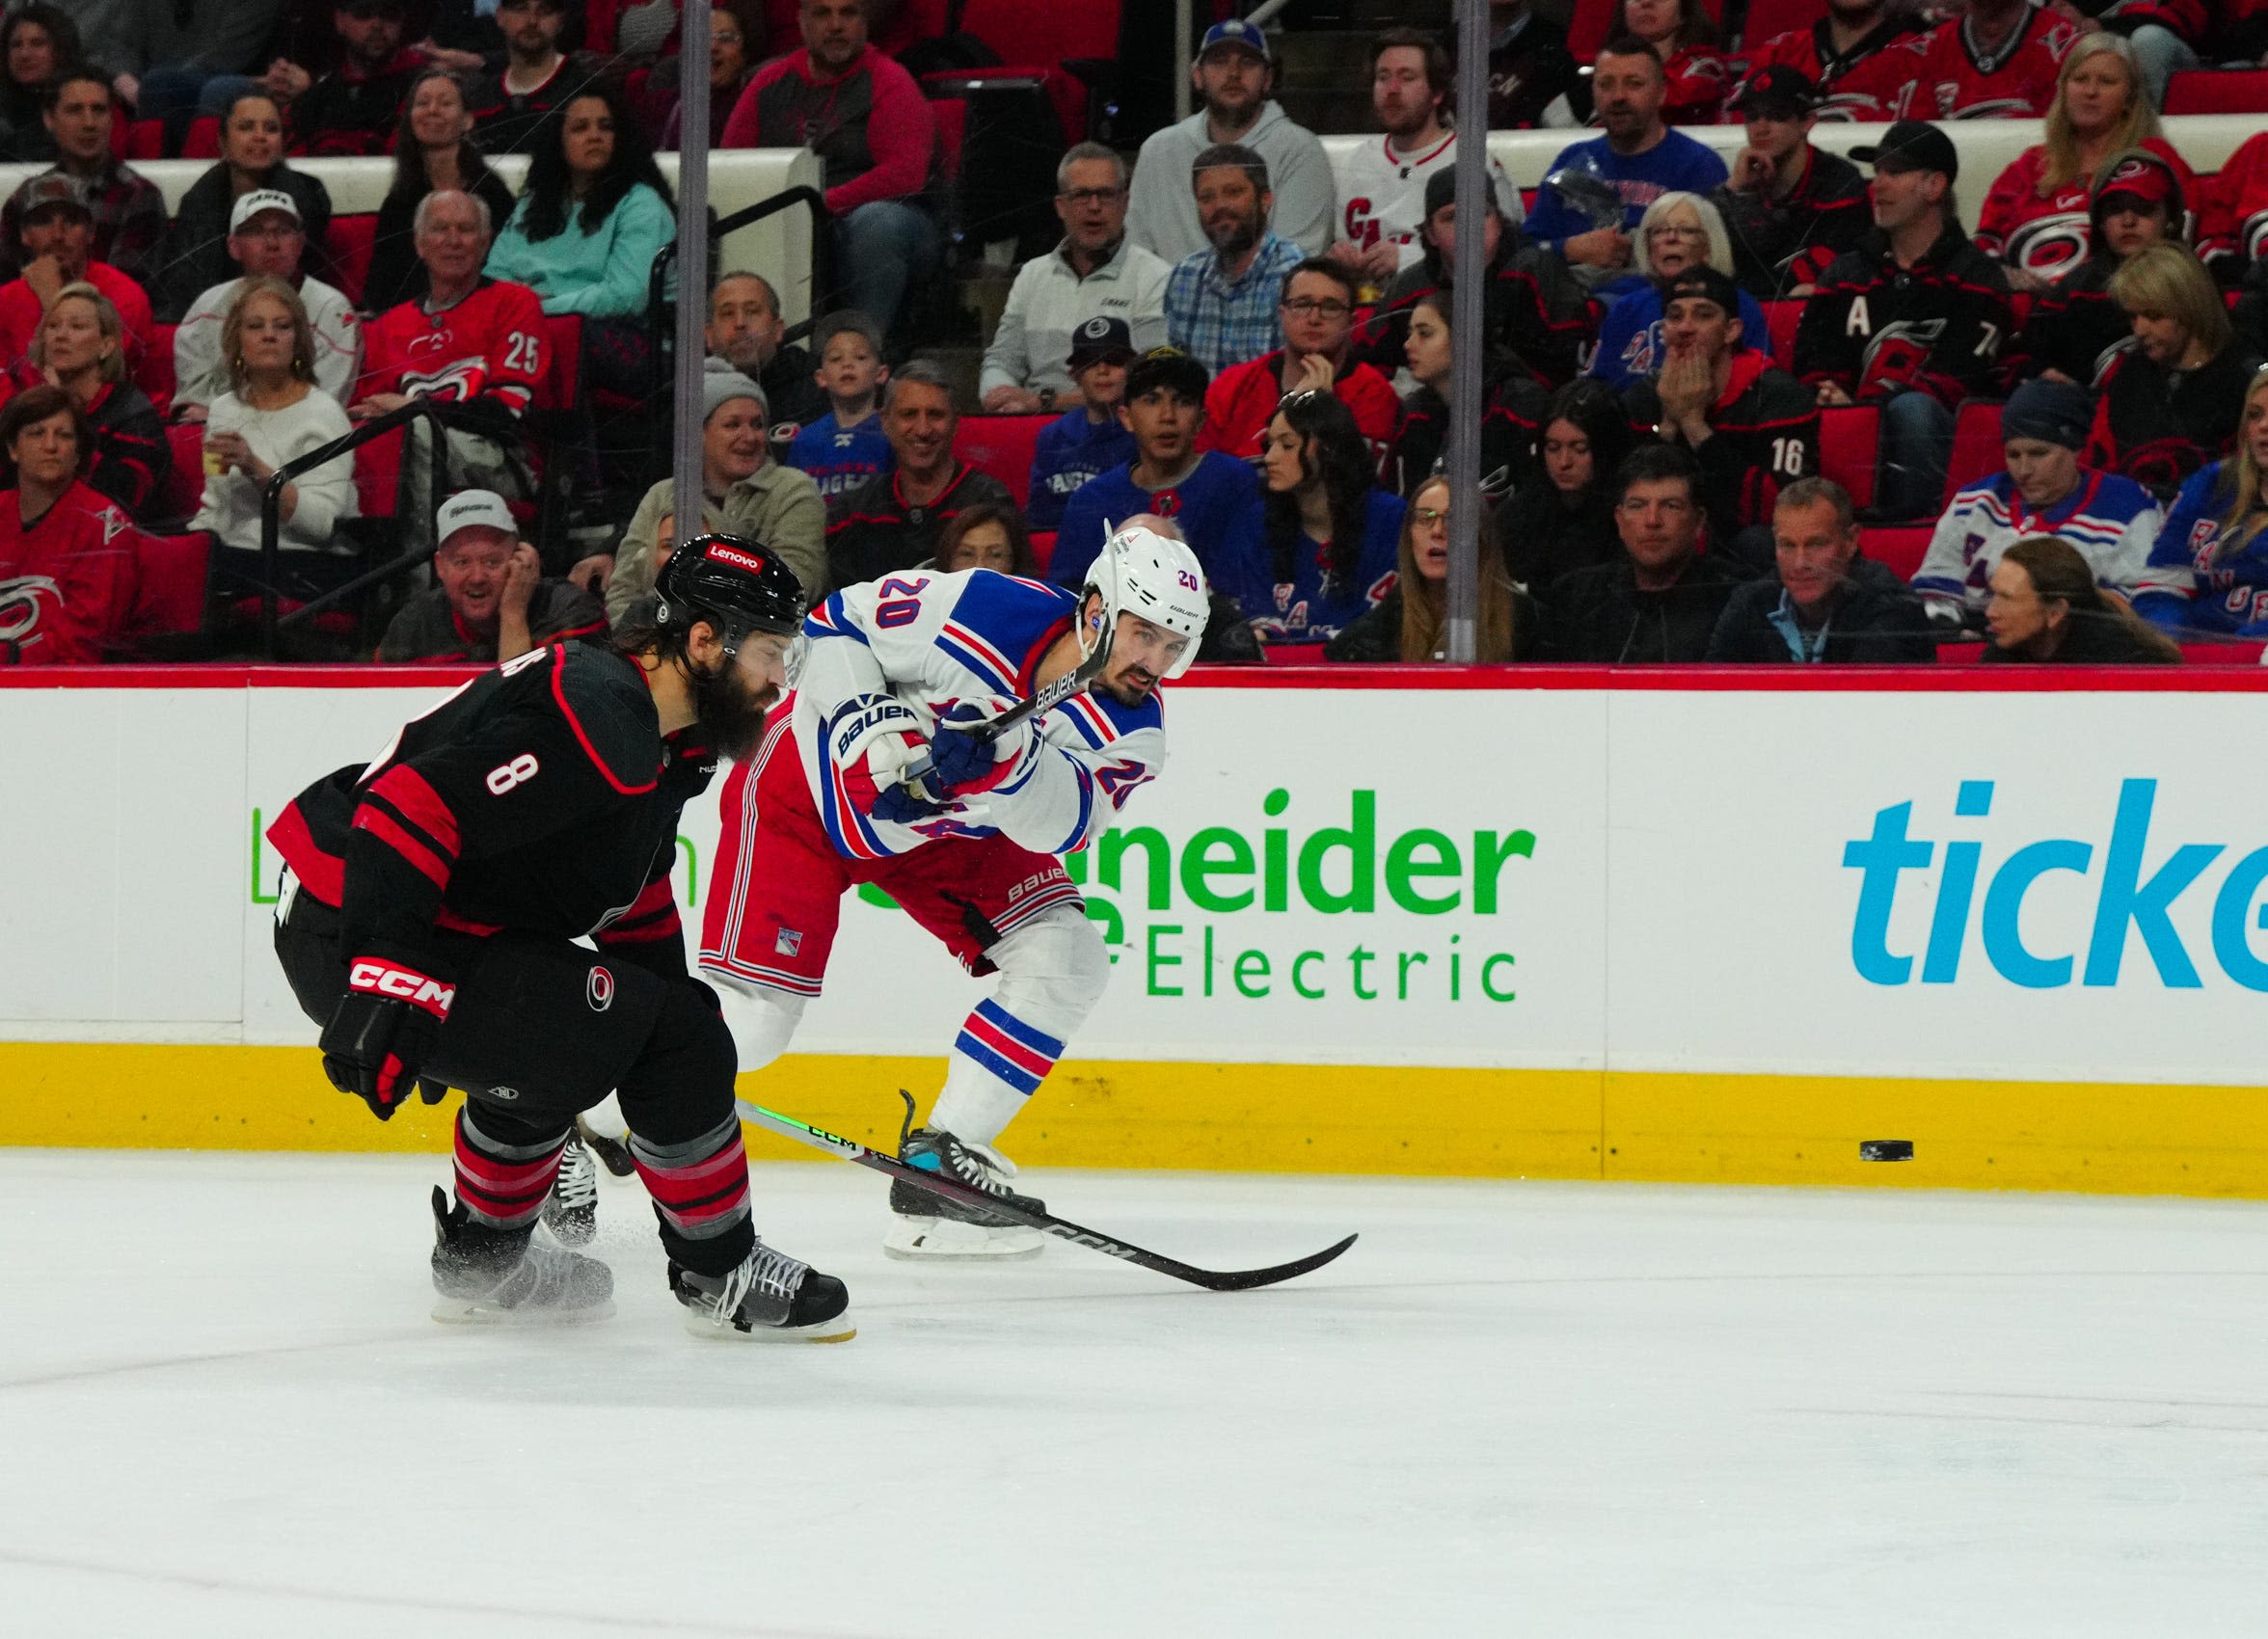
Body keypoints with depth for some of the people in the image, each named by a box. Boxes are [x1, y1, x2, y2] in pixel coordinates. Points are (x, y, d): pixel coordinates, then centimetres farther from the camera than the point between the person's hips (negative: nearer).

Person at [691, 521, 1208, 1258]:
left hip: (941, 830, 5)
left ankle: (940, 1164, -4)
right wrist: (865, 720, -31)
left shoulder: (1131, 730, -16)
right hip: (809, 783, -5)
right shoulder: (982, 610, -29)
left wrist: (1007, 757, -49)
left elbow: (1060, 824, -31)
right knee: (749, 1019, -14)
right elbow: (834, 623, -17)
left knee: (1065, 960, -11)